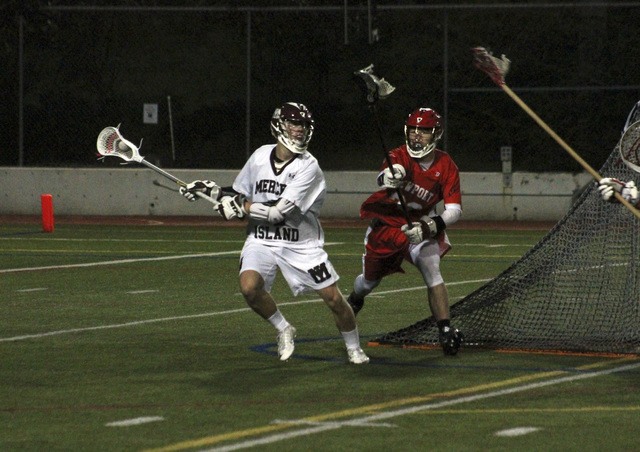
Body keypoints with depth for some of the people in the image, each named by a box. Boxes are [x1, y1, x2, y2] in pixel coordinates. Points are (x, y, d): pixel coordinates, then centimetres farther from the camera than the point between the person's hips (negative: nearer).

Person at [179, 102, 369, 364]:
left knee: (333, 298, -3)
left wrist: (240, 205, -20)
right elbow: (238, 195, 12)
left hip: (302, 244, -3)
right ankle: (283, 330, 5)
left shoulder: (308, 168, -16)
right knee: (249, 287, -23)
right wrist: (210, 190, -3)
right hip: (261, 240, 3)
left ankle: (354, 349, 23)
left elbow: (279, 213, -23)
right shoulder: (260, 156, -1)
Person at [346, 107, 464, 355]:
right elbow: (382, 179, -41)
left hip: (420, 226, 0)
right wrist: (388, 178, -66)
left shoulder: (446, 166, -14)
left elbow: (454, 210, -18)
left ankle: (446, 331, -18)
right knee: (370, 280, 14)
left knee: (432, 274, -21)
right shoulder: (399, 157, -19)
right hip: (385, 224, 0)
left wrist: (429, 227, -34)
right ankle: (354, 300, 49)